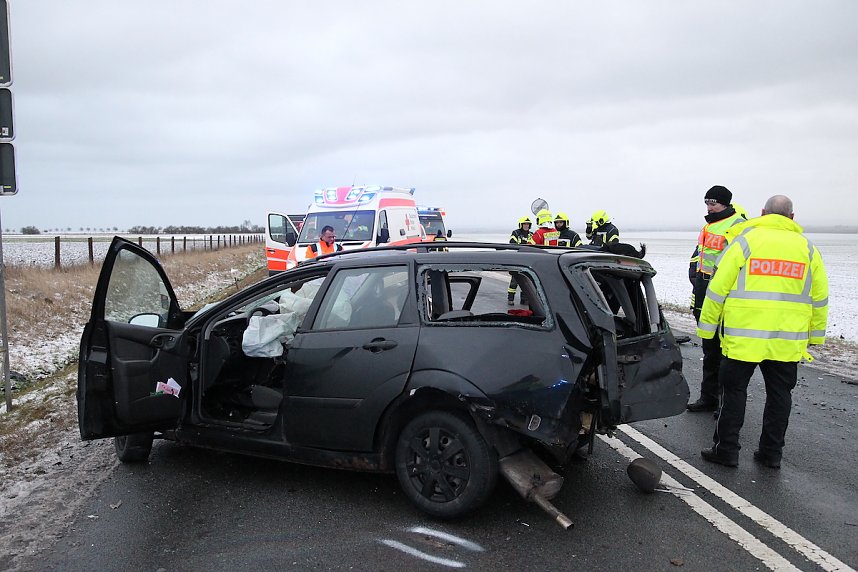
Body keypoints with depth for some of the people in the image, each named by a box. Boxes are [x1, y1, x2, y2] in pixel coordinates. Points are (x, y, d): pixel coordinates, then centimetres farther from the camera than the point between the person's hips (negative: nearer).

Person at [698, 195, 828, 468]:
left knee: (735, 391, 6)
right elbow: (819, 298, 12)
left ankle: (726, 449, 10)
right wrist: (815, 336, 21)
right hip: (788, 340, 3)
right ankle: (771, 453, 20)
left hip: (743, 336, -3)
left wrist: (706, 328, 1)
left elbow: (718, 288, -6)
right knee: (779, 394, 13)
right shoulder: (807, 248, 8)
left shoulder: (744, 240, -3)